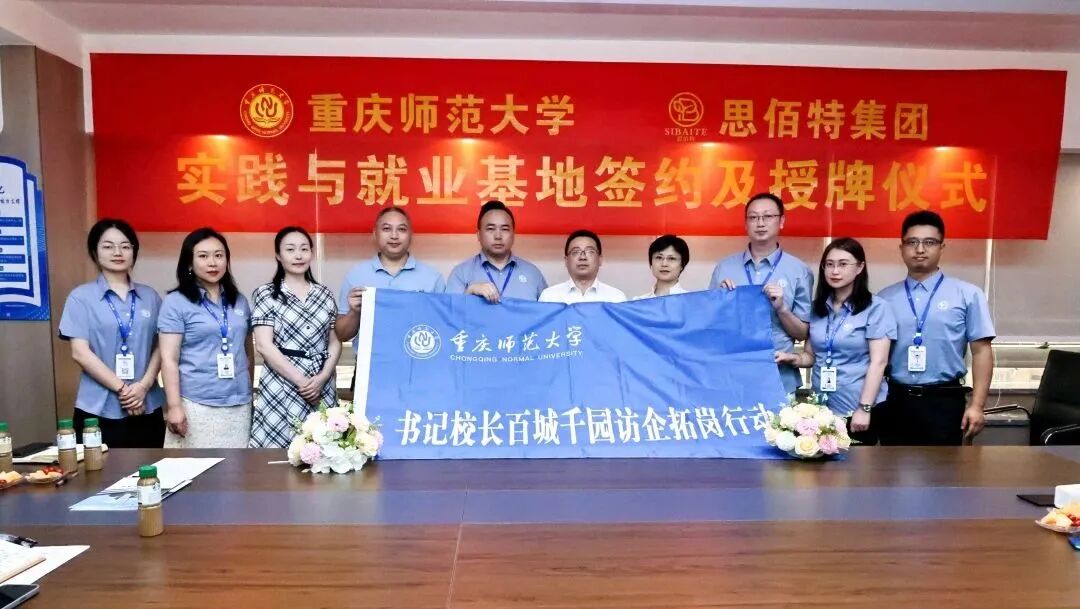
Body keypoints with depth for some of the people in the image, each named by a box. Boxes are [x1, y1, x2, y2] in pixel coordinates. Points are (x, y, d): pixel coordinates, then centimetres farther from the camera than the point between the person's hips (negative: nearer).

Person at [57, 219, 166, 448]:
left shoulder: (150, 296, 8)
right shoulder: (80, 297, 1)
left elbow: (160, 347, 6)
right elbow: (80, 353, -6)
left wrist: (144, 385, -10)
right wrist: (121, 388, -12)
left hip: (148, 408, 3)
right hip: (99, 410, -2)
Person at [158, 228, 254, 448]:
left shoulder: (239, 301, 12)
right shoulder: (175, 302, -2)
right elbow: (169, 358, -6)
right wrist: (174, 406, -11)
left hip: (239, 405, 4)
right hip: (196, 406, -4)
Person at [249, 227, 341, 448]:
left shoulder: (325, 294, 13)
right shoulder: (266, 294, 2)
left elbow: (335, 342, 10)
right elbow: (264, 345, -6)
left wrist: (322, 378, -7)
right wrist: (301, 381, -11)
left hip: (323, 388, 3)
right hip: (282, 386, -3)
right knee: (279, 449, -7)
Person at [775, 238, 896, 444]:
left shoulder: (876, 308, -6)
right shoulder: (816, 308, 8)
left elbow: (878, 362, -11)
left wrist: (864, 408, -15)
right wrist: (792, 358, -9)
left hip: (858, 410, -4)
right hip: (821, 408, 4)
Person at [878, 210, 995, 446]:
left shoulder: (968, 295, 1)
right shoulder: (885, 298, 6)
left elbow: (981, 351, -2)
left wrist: (976, 405, -8)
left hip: (944, 401, -2)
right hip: (895, 401, 2)